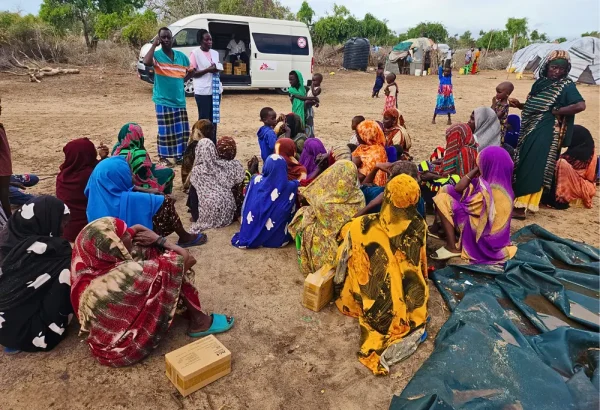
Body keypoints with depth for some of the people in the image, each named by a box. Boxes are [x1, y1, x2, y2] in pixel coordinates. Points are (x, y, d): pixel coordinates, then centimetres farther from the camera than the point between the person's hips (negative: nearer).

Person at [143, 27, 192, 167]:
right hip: (163, 100, -4)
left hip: (179, 100, 5)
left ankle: (179, 155, 21)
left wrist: (181, 81, 10)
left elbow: (190, 71, 22)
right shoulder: (157, 55, -6)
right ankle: (163, 157, 13)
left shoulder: (181, 56, 7)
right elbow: (146, 62, -28)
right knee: (165, 131, 0)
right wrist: (154, 44, -20)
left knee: (182, 130, 8)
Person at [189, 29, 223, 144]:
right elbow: (192, 73, -9)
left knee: (214, 118, 11)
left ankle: (213, 144, 19)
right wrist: (208, 70, -18)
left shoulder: (215, 53, 13)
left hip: (216, 90, 6)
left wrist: (217, 69, 0)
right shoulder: (195, 53, -5)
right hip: (203, 91, -6)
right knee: (204, 119, -1)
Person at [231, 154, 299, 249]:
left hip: (251, 234, 1)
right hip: (277, 238, -1)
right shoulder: (291, 186, -18)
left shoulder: (256, 180, -12)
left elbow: (246, 206, 2)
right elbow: (291, 213, -4)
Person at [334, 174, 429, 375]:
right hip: (408, 297, 2)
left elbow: (345, 258, -10)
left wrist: (338, 280, 11)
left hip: (375, 299, -2)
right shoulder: (419, 227, -19)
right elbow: (420, 263, -1)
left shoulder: (361, 227, -27)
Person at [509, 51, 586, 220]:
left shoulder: (567, 86, -8)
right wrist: (519, 105, 1)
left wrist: (555, 112, -15)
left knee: (532, 167, -10)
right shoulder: (540, 82, 11)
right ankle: (518, 200, 24)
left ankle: (521, 207, -7)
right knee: (522, 165, 12)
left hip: (546, 133, -7)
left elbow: (581, 105, -21)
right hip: (530, 129, 7)